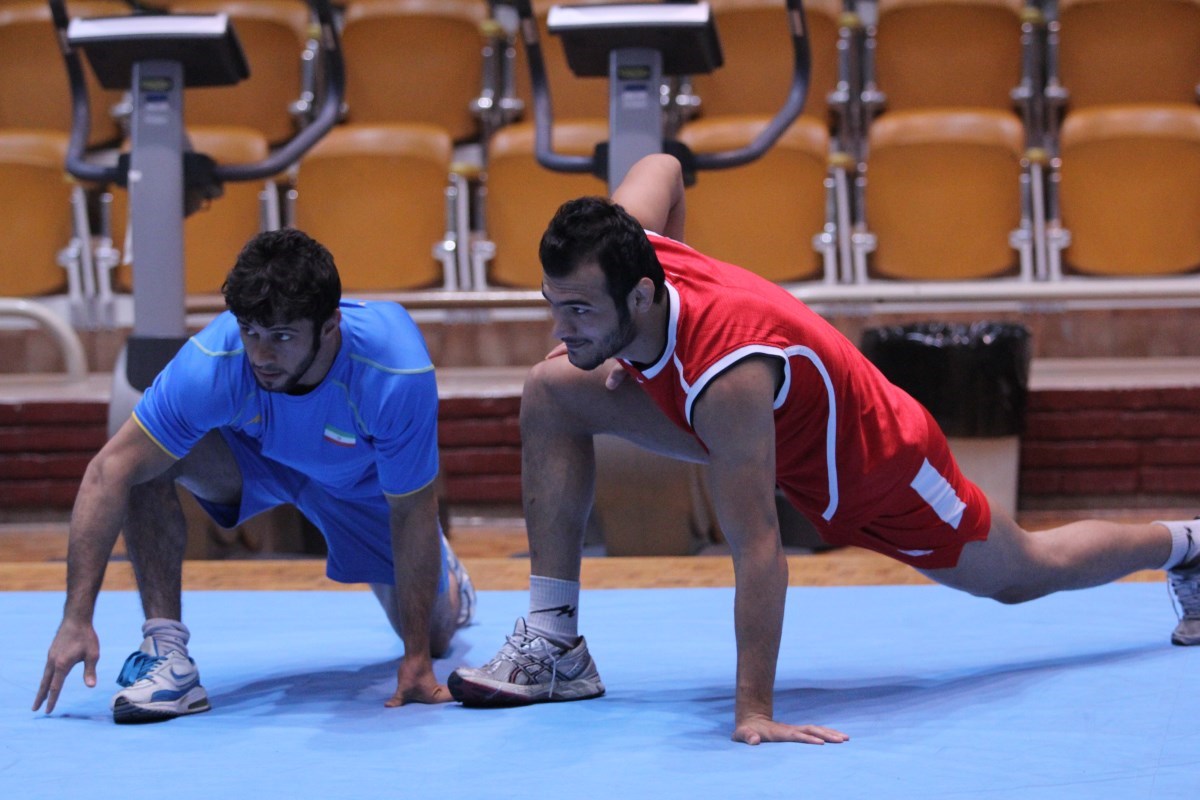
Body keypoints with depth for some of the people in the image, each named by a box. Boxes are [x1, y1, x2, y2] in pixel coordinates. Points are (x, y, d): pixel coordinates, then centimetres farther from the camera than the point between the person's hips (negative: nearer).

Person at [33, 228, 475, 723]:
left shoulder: (399, 374, -42)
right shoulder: (211, 362, -40)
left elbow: (411, 514, -30)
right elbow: (110, 471, -36)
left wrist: (418, 662, -29)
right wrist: (77, 619, -41)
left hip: (363, 481, 0)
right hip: (255, 454, 0)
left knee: (433, 637, 6)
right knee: (145, 457, -32)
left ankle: (443, 572, 44)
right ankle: (165, 652, -23)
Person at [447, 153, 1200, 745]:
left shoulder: (727, 374, -46)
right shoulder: (620, 244, -26)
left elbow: (757, 550, -45)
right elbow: (662, 167, -1)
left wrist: (755, 711, -45)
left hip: (874, 459, -6)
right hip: (774, 424, 7)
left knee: (1025, 574, 21)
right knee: (552, 393, -13)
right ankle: (555, 644, -7)